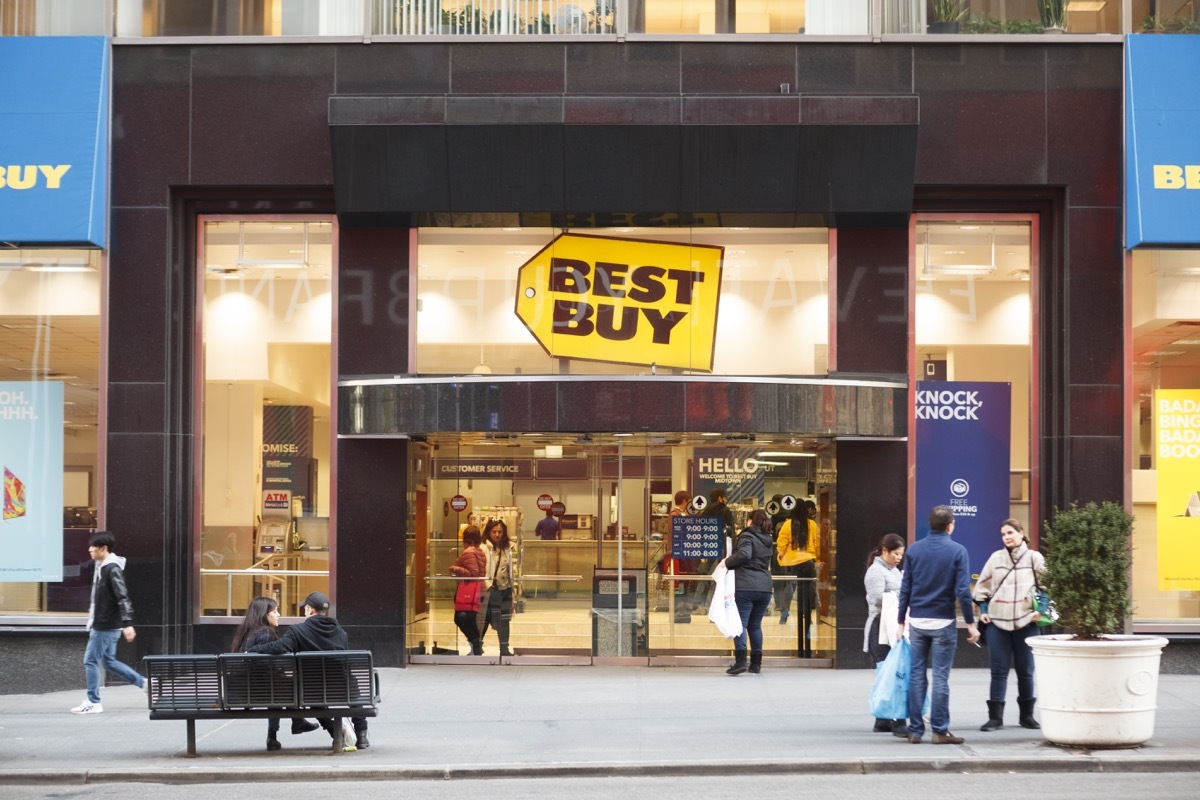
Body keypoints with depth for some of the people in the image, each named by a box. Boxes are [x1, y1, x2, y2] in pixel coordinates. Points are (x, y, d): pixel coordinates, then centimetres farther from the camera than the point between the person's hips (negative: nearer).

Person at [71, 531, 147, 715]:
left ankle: (93, 703, 4)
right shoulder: (101, 567, 11)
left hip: (106, 626, -10)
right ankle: (144, 683, 20)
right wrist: (92, 619, 24)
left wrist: (127, 624, -28)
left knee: (91, 660, -3)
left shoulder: (112, 569, -18)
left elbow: (123, 598, -23)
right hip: (101, 624, 10)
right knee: (108, 661, 15)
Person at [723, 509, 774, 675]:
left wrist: (728, 562, -8)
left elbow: (744, 555, -24)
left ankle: (740, 660, -20)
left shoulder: (747, 536, -6)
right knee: (755, 625, 14)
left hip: (745, 587, -7)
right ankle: (756, 663, 15)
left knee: (740, 623, -8)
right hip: (764, 587, 7)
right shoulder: (767, 540, 18)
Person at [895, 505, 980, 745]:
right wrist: (970, 623, -4)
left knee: (916, 675, 8)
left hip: (917, 621, 3)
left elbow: (905, 588, 6)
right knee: (940, 677, 0)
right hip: (943, 622, -3)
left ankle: (915, 730, 8)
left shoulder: (914, 550, 4)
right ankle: (940, 730, 1)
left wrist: (901, 620, 12)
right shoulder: (957, 551, -6)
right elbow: (963, 591, -10)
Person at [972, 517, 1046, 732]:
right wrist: (983, 610, 2)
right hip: (997, 622, 1)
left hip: (1026, 623, -1)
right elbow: (982, 586, 11)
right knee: (999, 671, 0)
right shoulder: (996, 558, 6)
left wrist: (1042, 610, -8)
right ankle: (995, 716, 3)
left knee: (1026, 671, 7)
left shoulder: (1034, 558, 2)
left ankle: (1027, 715, 19)